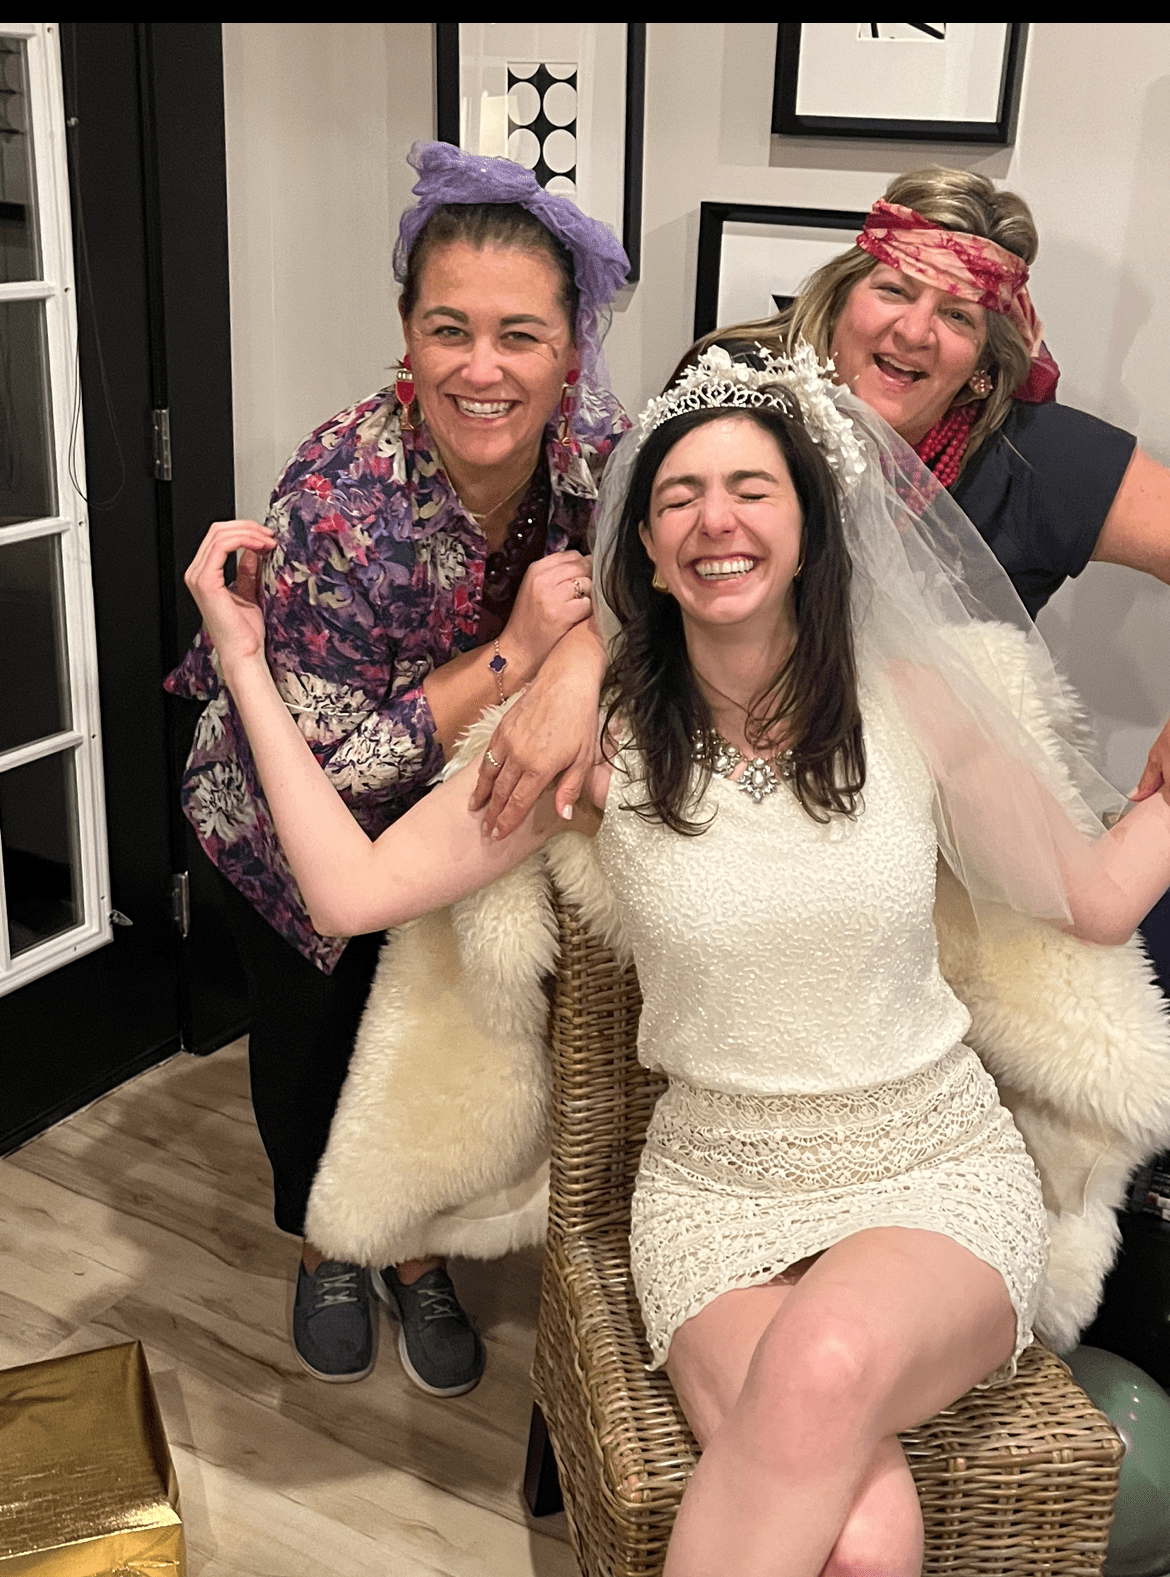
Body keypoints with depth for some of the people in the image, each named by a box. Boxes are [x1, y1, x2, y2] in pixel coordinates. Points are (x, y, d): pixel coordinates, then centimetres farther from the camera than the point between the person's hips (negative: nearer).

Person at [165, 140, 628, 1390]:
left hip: (461, 803, 3)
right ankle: (325, 1250, 45)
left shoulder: (598, 451, -23)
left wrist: (574, 686, -41)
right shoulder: (337, 498, -36)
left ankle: (419, 1256, 43)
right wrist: (515, 655, -37)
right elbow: (322, 769, -32)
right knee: (308, 1048, 15)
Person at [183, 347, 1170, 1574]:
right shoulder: (600, 736, -6)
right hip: (717, 1193, -1)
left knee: (826, 1365, -34)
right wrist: (246, 665, -9)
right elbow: (353, 889, -10)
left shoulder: (913, 702, -4)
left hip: (938, 1172, 1)